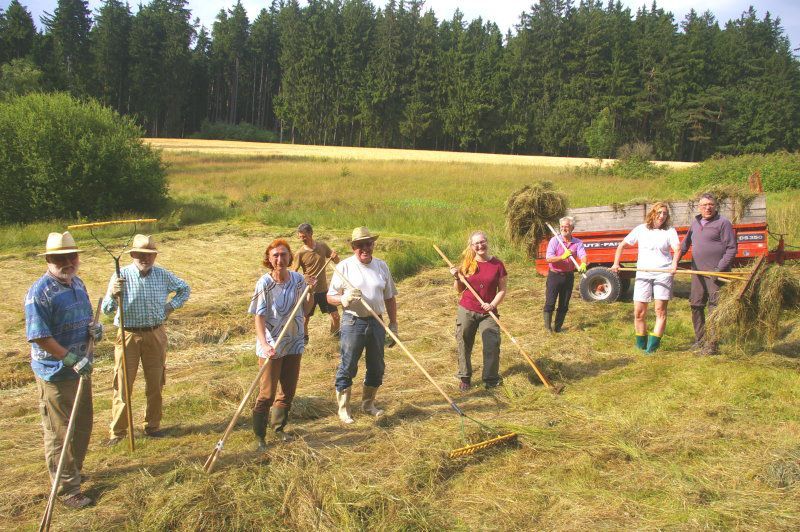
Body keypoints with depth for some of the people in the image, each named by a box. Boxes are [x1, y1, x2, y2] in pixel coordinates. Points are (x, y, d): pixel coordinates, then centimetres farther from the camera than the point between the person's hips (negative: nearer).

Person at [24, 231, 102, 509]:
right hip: (55, 373, -8)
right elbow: (39, 337, -22)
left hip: (81, 368, 8)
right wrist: (72, 359, -25)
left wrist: (95, 328, -3)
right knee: (59, 433, 3)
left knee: (83, 425, 21)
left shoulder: (78, 283, 6)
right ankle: (67, 489, 14)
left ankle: (74, 470, 41)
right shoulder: (40, 292, -20)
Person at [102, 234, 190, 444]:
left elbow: (185, 288, 20)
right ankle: (117, 431, 12)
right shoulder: (121, 276, -8)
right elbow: (106, 309, -15)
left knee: (155, 383, 10)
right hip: (128, 335, -3)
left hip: (156, 335, 3)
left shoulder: (163, 275, 2)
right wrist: (113, 295, -35)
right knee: (123, 384, 0)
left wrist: (172, 305, 6)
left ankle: (153, 425, 24)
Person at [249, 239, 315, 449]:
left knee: (289, 390, 17)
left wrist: (311, 290, -8)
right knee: (267, 394, 2)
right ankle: (259, 435, 18)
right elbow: (259, 317, -19)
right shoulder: (265, 283, -16)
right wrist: (264, 344, -31)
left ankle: (279, 427, 37)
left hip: (294, 343, 5)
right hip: (271, 346, -5)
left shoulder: (298, 279, -2)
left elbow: (305, 310, 8)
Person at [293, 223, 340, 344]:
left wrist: (335, 256, -17)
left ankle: (336, 334, 31)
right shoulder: (300, 253, -11)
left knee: (335, 315, 5)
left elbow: (337, 261, 6)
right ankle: (304, 337, 30)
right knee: (305, 317, 5)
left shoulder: (322, 246, -3)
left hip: (323, 289, 2)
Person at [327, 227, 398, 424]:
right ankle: (343, 409, 13)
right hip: (352, 322, -4)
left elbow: (389, 298, 12)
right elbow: (330, 296, -3)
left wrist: (393, 324, 11)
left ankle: (368, 404, 31)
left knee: (376, 367, 13)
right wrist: (344, 299, -24)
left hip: (377, 322, 4)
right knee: (347, 367, 0)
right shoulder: (344, 267, -4)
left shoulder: (381, 266, 7)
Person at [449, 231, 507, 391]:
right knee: (464, 345, 8)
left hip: (488, 313, -1)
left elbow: (502, 290, -1)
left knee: (492, 345, -9)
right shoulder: (467, 264, 0)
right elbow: (459, 290, 7)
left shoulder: (497, 264, -4)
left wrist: (492, 304, -16)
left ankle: (491, 379, 8)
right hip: (466, 311, 1)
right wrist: (457, 278, -11)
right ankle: (465, 378, 23)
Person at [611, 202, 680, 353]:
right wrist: (616, 263, 7)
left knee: (660, 310, -6)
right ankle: (641, 345, 18)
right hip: (643, 274, 2)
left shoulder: (669, 230, 4)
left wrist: (674, 263, -31)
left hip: (663, 273, -2)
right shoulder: (641, 229, 9)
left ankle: (652, 347, -3)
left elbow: (677, 248, -12)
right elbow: (622, 245, 16)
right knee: (639, 312, 2)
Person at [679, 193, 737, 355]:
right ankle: (700, 339, 25)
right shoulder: (695, 223, 14)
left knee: (714, 308, -4)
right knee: (695, 305, 11)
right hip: (697, 271, 7)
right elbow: (686, 244, 26)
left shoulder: (723, 223, -6)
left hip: (715, 273, -7)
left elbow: (731, 249, -10)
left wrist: (720, 269, -16)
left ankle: (712, 344, 2)